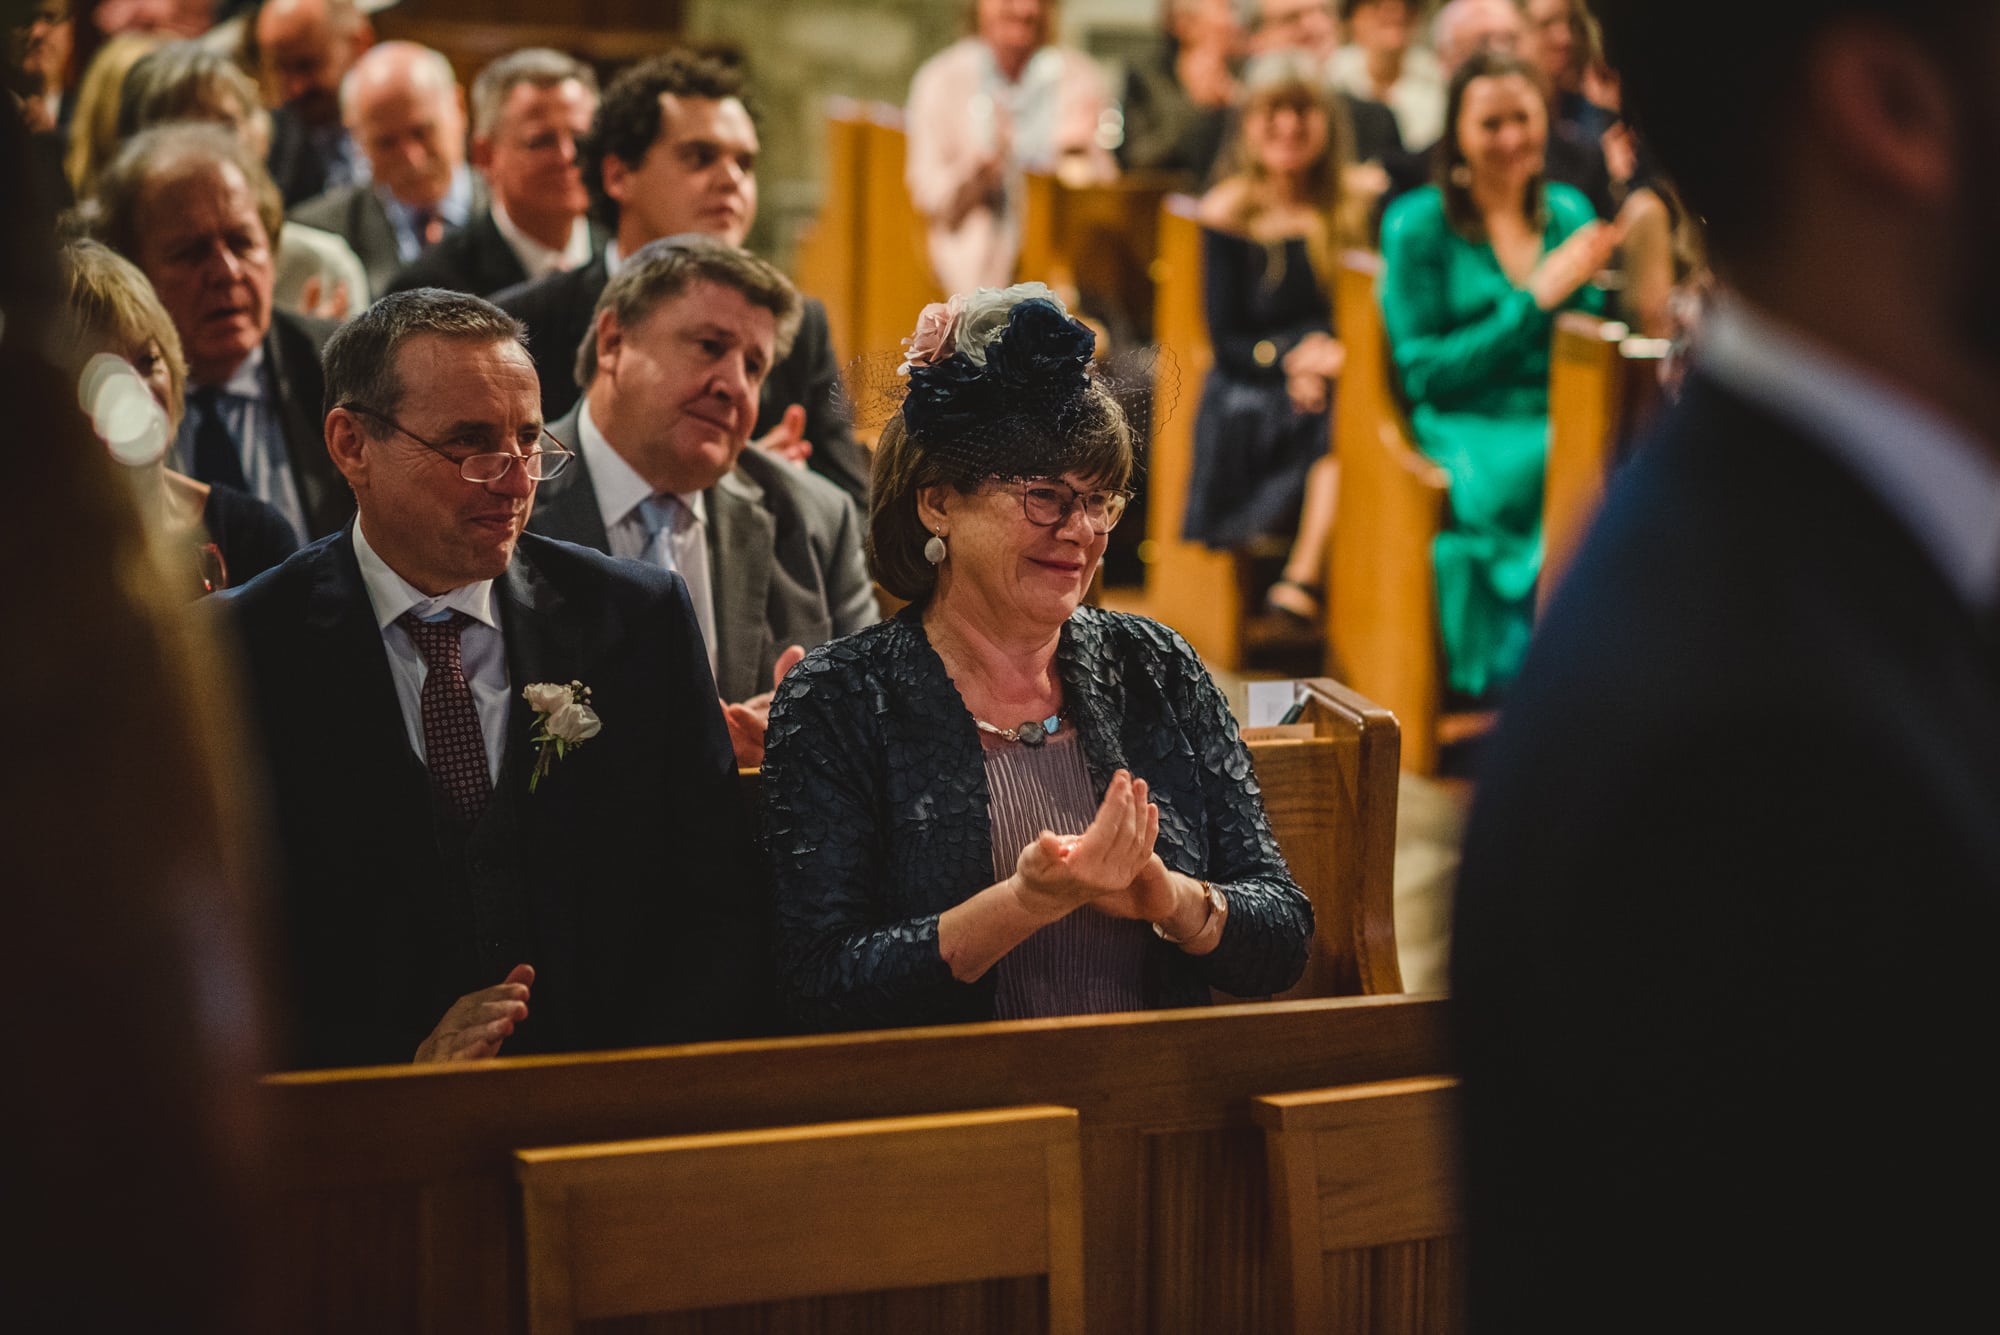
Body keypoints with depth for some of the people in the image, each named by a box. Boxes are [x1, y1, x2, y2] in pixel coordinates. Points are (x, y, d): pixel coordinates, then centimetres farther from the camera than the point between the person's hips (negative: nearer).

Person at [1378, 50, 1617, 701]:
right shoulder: (1417, 225, 2)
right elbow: (1423, 372, -3)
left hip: (1562, 423, 4)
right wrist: (1532, 302, -8)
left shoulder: (1569, 212, 16)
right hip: (1464, 428, -4)